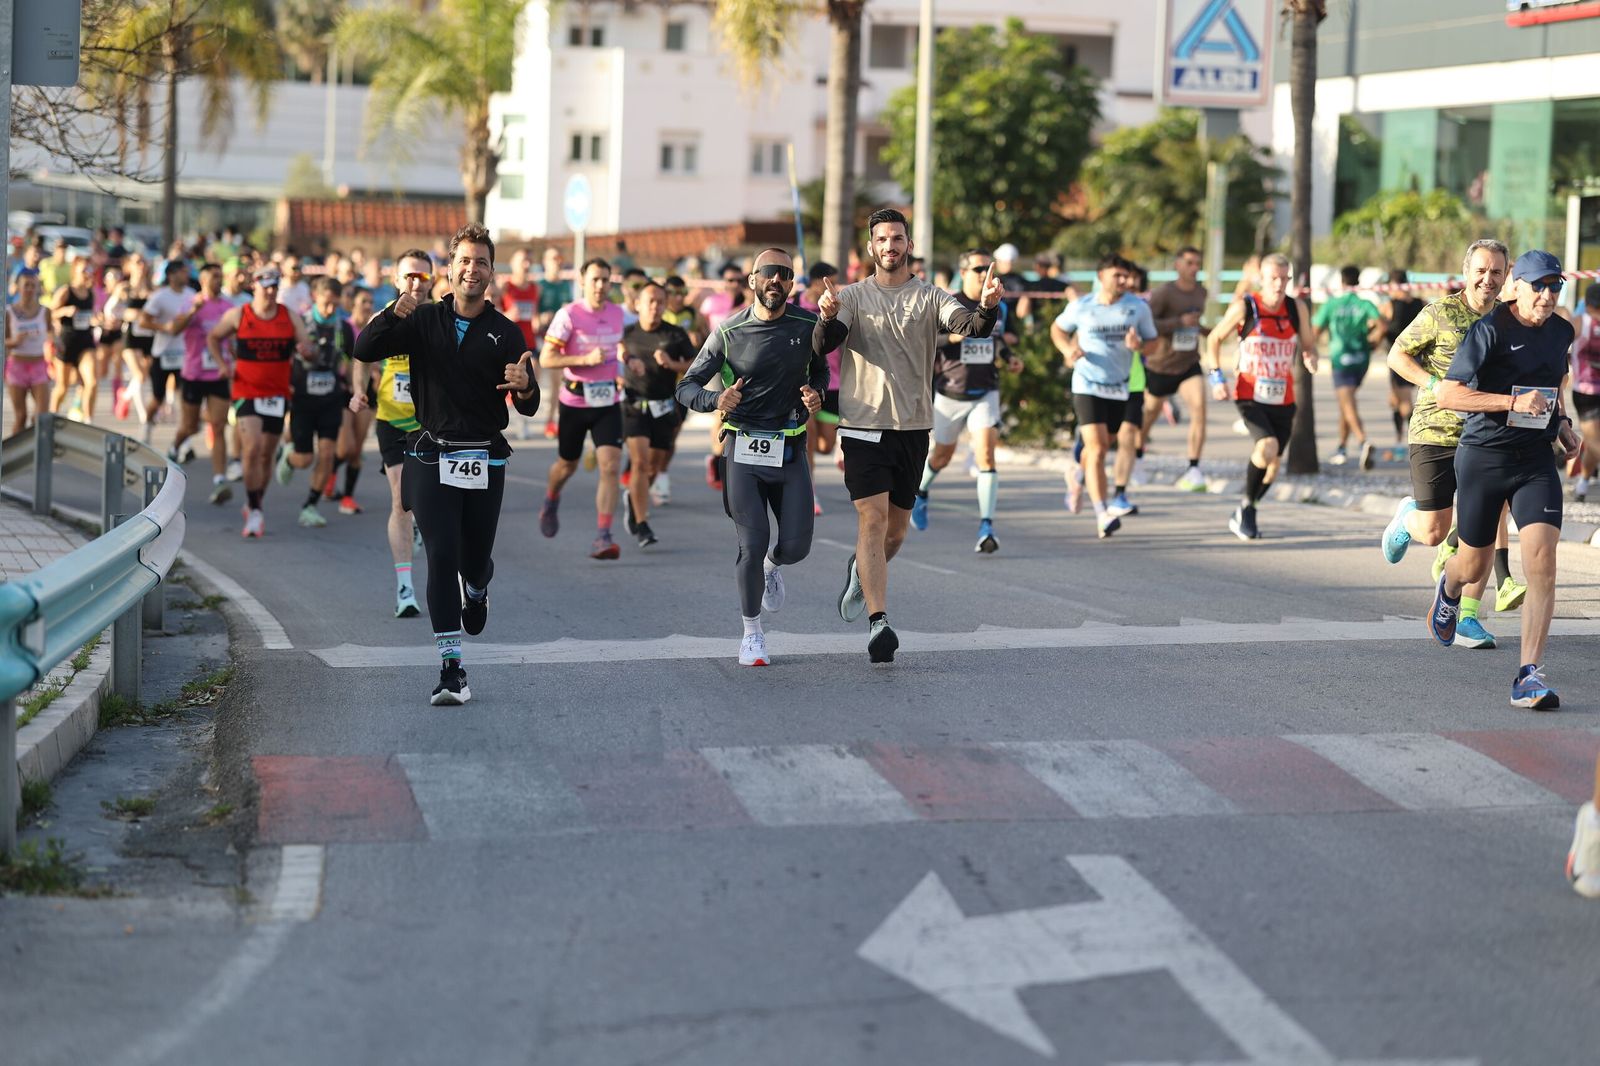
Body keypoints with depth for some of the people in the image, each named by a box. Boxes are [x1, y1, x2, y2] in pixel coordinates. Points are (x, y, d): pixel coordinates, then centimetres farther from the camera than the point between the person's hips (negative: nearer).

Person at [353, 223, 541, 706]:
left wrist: (525, 386, -25)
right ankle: (451, 670, -9)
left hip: (485, 462, 1)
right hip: (431, 460, -1)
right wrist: (392, 314, -23)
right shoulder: (424, 321, 4)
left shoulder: (505, 332, 3)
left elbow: (529, 408, -1)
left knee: (476, 560, 9)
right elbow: (364, 350, -6)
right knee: (442, 557, -11)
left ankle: (476, 591, 49)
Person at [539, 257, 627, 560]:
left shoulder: (617, 313, 4)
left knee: (611, 466, -14)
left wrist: (621, 359, 4)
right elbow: (545, 358, -15)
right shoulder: (569, 315, -11)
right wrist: (585, 359, -24)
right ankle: (551, 501, 50)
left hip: (607, 402, 2)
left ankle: (602, 537, -15)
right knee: (567, 465, 15)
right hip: (574, 401, -2)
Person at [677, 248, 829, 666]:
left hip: (790, 451, 2)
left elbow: (820, 369, 19)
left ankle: (771, 566, 37)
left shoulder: (809, 325, 1)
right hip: (744, 448, -2)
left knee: (796, 547, -3)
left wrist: (816, 394, -4)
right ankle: (752, 632, 12)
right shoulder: (729, 332, -3)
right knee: (752, 545, -8)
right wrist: (716, 399, -22)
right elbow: (687, 387, 0)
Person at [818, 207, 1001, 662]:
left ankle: (861, 572, 44)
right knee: (873, 519, -14)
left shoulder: (930, 297, 4)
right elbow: (826, 343, -13)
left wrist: (987, 307, -36)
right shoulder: (853, 296, 2)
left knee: (896, 527, 12)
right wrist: (829, 318, -36)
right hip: (864, 424, -2)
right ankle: (878, 622, -18)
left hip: (914, 428, 2)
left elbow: (970, 326, -13)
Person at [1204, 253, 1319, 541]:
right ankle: (1247, 505, -5)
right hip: (1250, 396, -4)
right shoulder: (1244, 307, -8)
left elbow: (1309, 343, 13)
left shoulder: (1297, 308, 1)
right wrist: (1216, 376, -6)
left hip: (1283, 399, 4)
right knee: (1267, 448, -27)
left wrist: (1310, 358, -11)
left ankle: (1243, 515, 32)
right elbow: (1214, 338, 4)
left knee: (1273, 464, 9)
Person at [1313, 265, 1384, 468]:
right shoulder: (1365, 304, 3)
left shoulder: (1331, 305, -2)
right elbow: (1381, 326, -13)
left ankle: (1363, 442, -37)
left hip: (1340, 358, -4)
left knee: (1348, 405, -14)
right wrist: (1369, 339, 6)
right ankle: (1341, 448, 26)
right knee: (1345, 403, 21)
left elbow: (1315, 334, -1)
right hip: (1361, 359, 4)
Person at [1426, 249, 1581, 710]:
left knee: (1541, 563, -15)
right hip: (1483, 458, -3)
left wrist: (1562, 423, 11)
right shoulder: (1489, 330, -13)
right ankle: (1449, 588, 53)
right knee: (1474, 566, 12)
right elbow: (1447, 395, -19)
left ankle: (1529, 676, -14)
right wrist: (1514, 402, -25)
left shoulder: (1561, 332, 6)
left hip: (1536, 460, 3)